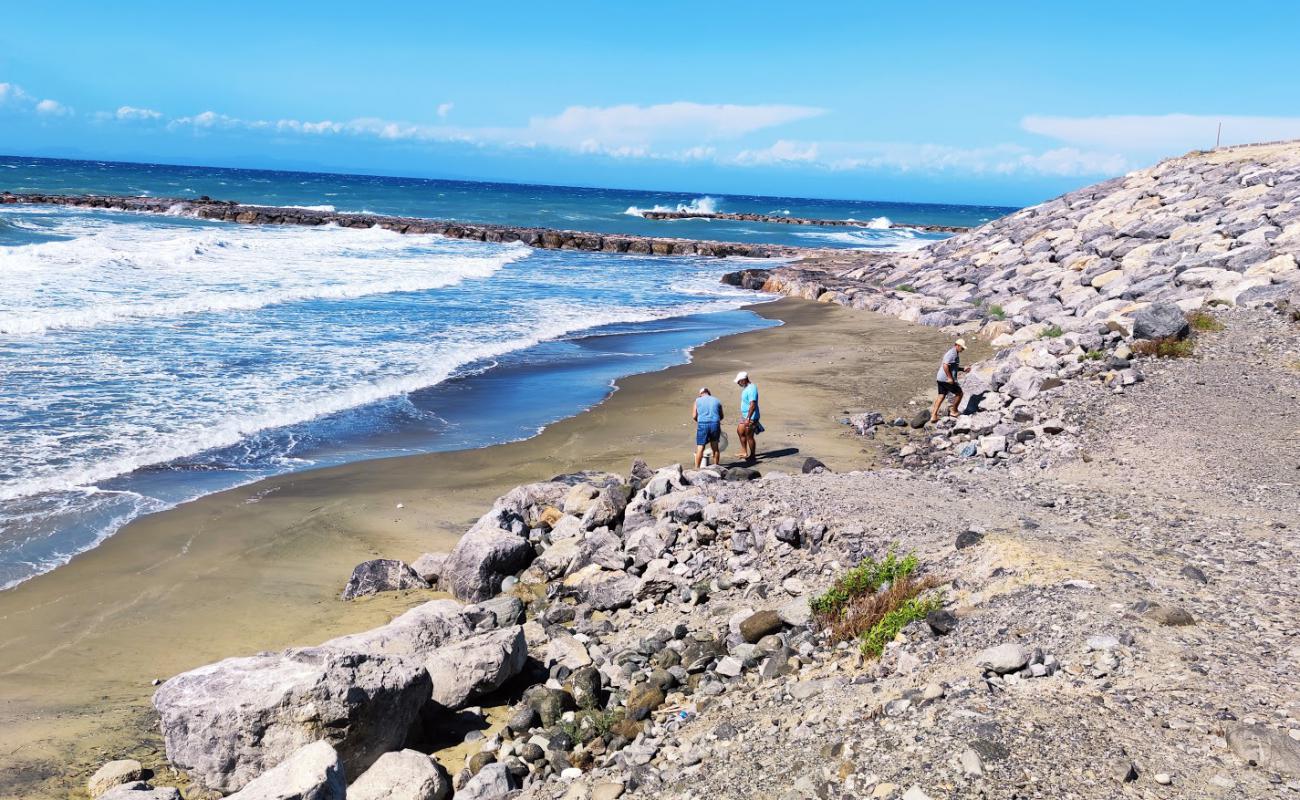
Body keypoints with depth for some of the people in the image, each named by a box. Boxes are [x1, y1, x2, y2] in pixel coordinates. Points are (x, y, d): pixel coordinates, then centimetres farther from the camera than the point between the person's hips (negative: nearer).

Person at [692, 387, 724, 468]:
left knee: (700, 448, 0)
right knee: (715, 447, 14)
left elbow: (694, 416, 7)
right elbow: (721, 416, 19)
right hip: (715, 424, 2)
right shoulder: (717, 401, 15)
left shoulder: (698, 400, 9)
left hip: (702, 425, -2)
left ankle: (696, 468, 0)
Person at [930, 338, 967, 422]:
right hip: (946, 379, -10)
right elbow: (945, 365, -26)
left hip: (940, 378, 10)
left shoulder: (954, 353, 19)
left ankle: (933, 415, 5)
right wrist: (950, 378, -26)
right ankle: (954, 411, 20)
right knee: (959, 393, 7)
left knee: (941, 396, 10)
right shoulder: (952, 353, -15)